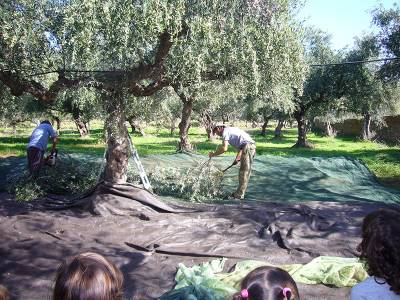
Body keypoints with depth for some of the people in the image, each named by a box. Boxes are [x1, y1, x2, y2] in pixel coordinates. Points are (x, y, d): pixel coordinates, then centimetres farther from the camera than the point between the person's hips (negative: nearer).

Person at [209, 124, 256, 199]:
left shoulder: (225, 131, -2)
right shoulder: (231, 130, 27)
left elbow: (224, 148, -14)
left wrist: (213, 154, -2)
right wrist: (237, 157, 22)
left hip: (247, 147, -9)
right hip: (252, 146, 9)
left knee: (244, 171, -6)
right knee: (246, 171, 11)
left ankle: (239, 195, -1)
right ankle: (239, 193, 17)